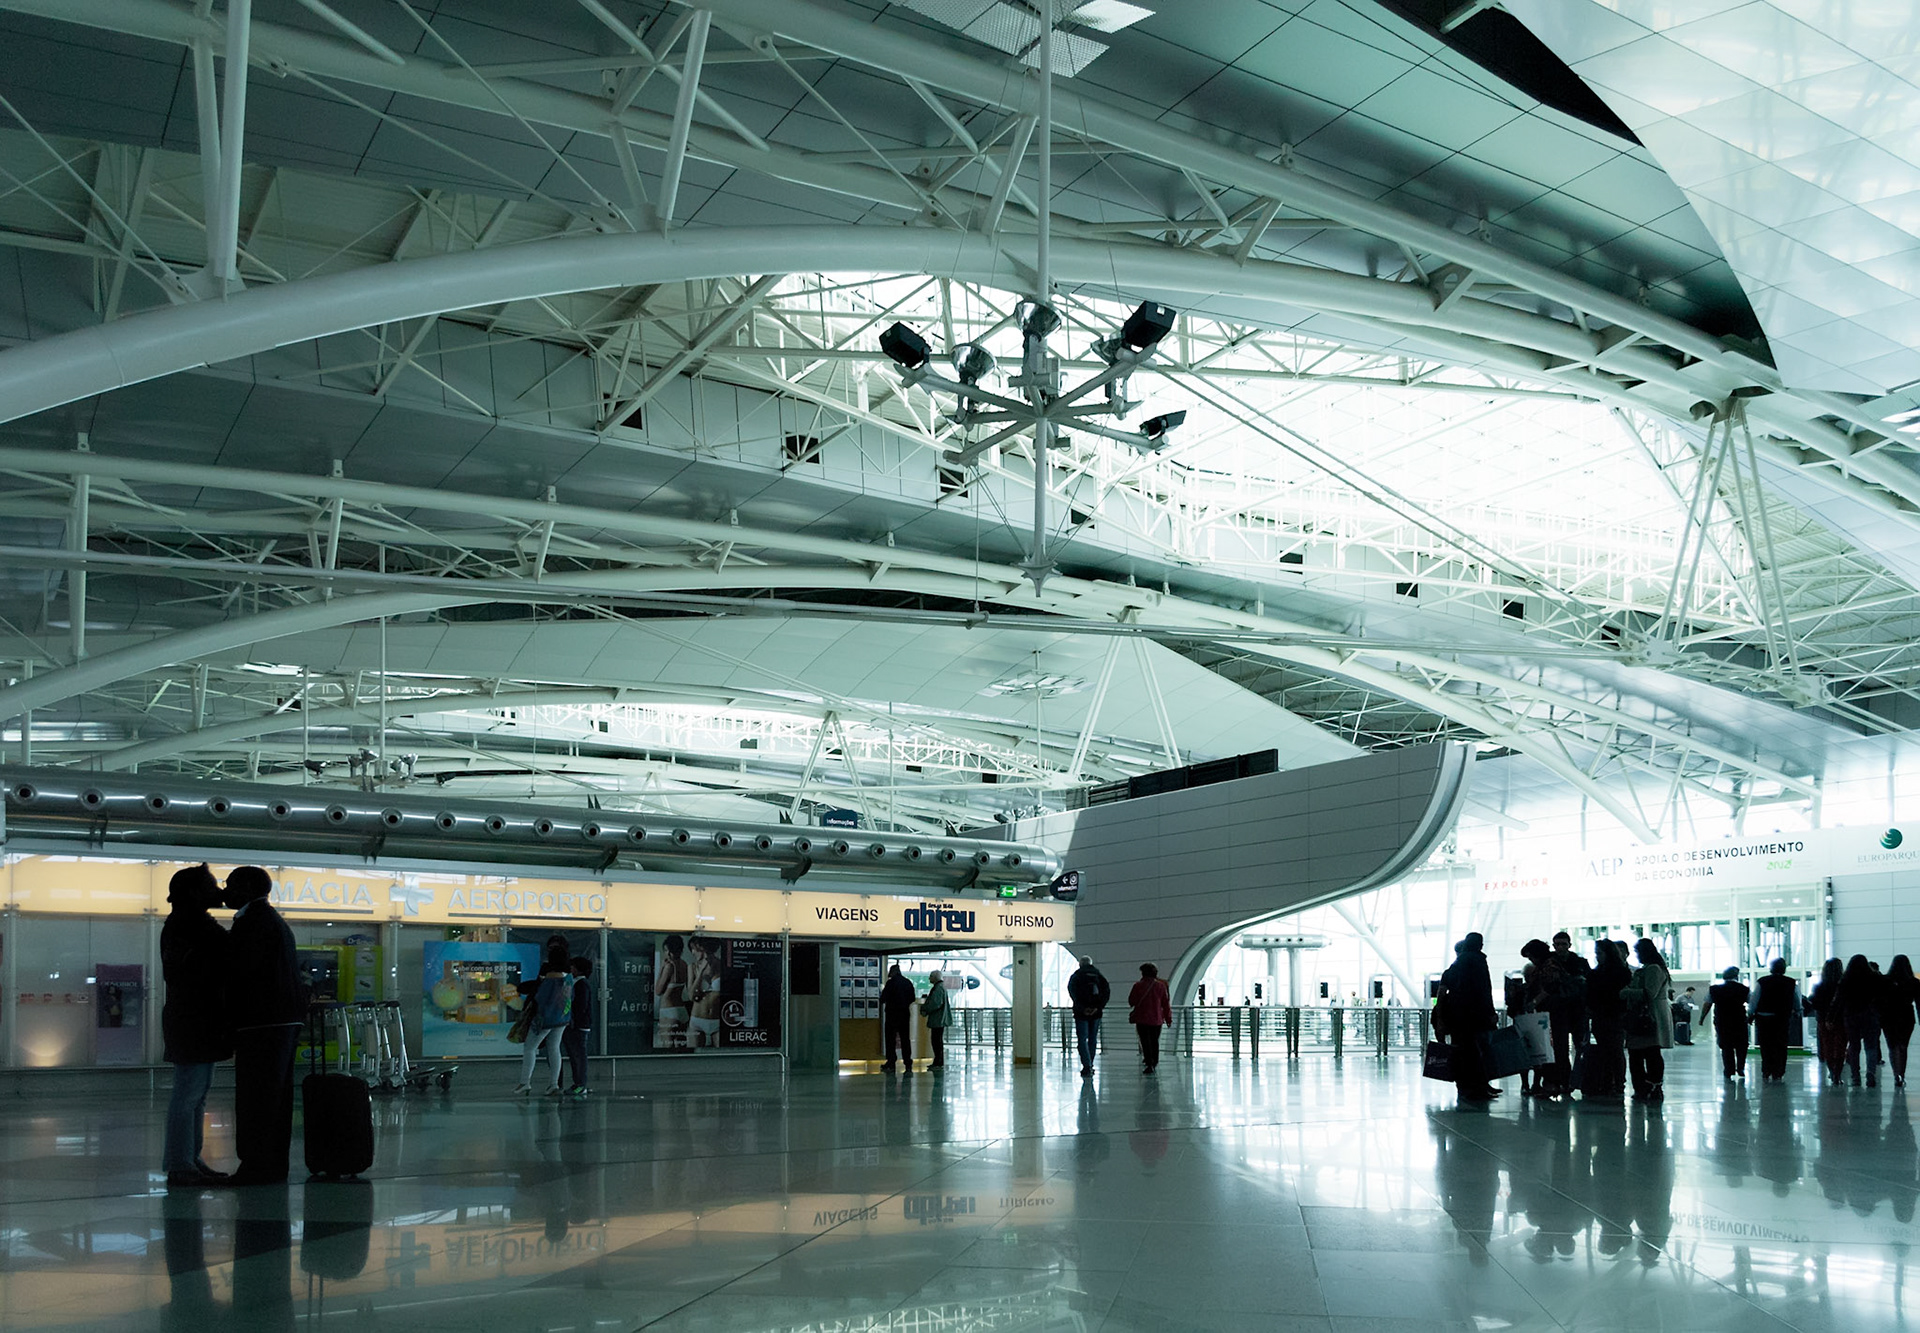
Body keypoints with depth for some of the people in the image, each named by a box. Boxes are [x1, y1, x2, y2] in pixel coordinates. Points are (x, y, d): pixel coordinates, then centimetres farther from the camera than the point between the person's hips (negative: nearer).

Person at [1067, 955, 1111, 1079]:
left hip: (1081, 1013, -3)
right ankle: (1089, 1066, 19)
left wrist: (1082, 1008, -15)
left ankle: (1087, 1067, -15)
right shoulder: (1099, 976, 11)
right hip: (1096, 1013, 3)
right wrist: (1098, 1007, -8)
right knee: (1093, 1039, 14)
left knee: (1082, 1039, -2)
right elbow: (1107, 992, -2)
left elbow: (1072, 992, -13)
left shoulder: (1075, 977, 2)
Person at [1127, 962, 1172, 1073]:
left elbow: (1131, 1001, -1)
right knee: (1154, 1042, 16)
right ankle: (1154, 1063, 23)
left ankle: (1149, 1064, -10)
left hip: (1142, 1019, -3)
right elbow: (1166, 1003, 2)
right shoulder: (1161, 986, -1)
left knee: (1145, 1042, -1)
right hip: (1157, 1019, 3)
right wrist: (1168, 1018, 9)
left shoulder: (1138, 986, -8)